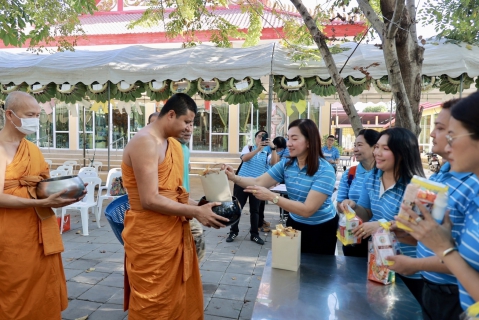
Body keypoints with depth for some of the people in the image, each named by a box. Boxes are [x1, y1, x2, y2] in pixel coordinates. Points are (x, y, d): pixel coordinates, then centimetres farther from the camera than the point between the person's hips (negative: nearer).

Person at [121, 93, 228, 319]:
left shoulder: (174, 144, 11)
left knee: (180, 297, 21)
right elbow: (150, 200, -24)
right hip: (150, 237, -8)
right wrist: (195, 212, -18)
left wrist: (199, 208, -2)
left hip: (175, 231, 9)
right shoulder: (145, 142, -18)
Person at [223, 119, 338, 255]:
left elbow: (307, 210, -31)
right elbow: (258, 182, -10)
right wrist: (234, 177, -28)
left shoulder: (325, 171, -25)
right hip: (294, 223, 5)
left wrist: (272, 196, -38)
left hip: (321, 229, -5)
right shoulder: (286, 164, -6)